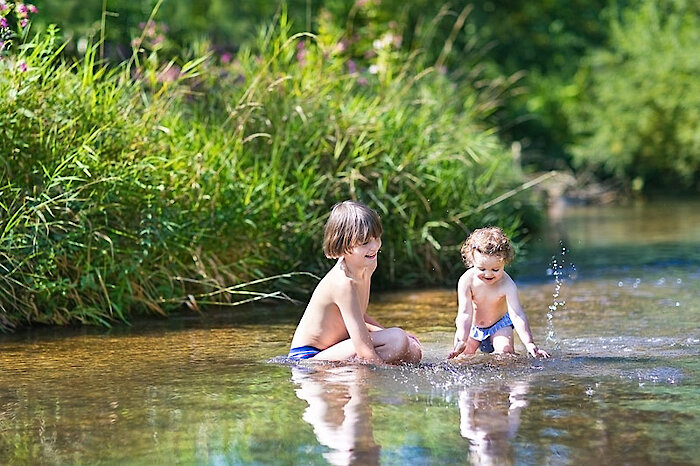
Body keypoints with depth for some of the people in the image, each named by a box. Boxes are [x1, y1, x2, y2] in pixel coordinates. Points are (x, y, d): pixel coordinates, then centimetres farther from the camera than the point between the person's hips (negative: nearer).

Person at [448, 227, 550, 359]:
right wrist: (462, 342, -39)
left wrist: (529, 344, -44)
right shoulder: (466, 281, -28)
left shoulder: (507, 285, -30)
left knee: (505, 352, -24)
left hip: (499, 324, -2)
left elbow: (517, 315, -34)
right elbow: (465, 313, -29)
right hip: (472, 327, 2)